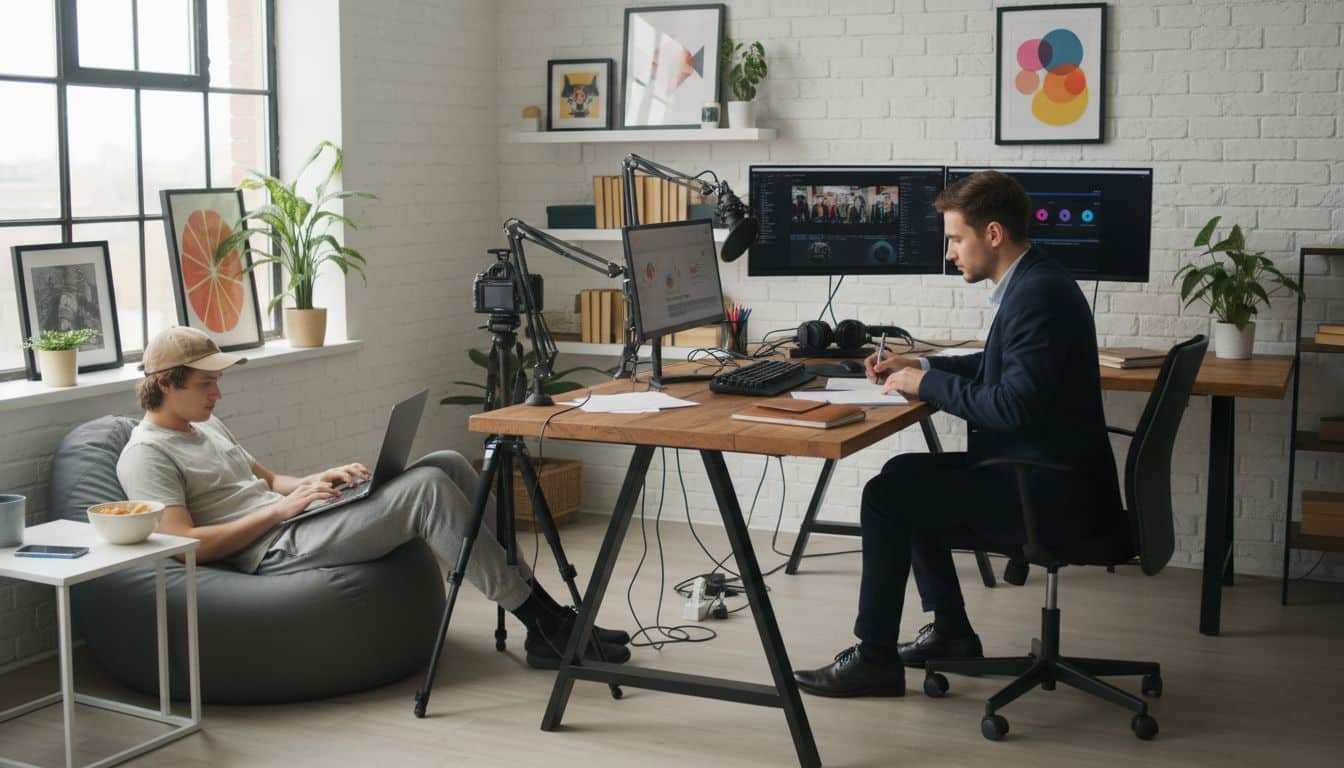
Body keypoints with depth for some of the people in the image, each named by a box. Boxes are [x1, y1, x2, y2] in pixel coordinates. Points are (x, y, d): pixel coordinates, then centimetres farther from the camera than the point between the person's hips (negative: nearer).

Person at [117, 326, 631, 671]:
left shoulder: (207, 427, 23)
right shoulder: (146, 456, -6)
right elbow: (184, 545, -17)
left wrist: (318, 480, 6)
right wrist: (280, 508, -16)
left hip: (297, 522, 10)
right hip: (277, 553, -10)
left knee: (448, 464, -6)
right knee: (427, 488, -25)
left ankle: (538, 611, -7)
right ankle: (544, 625, -19)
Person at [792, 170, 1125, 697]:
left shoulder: (1038, 296, -21)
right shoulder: (1033, 284, 11)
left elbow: (1014, 407, -28)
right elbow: (998, 368, 25)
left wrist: (926, 383, -16)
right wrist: (919, 367, 13)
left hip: (1050, 494, -11)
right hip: (1047, 476, 11)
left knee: (886, 495, -9)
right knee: (904, 478, 19)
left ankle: (875, 659, 0)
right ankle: (950, 632, 24)